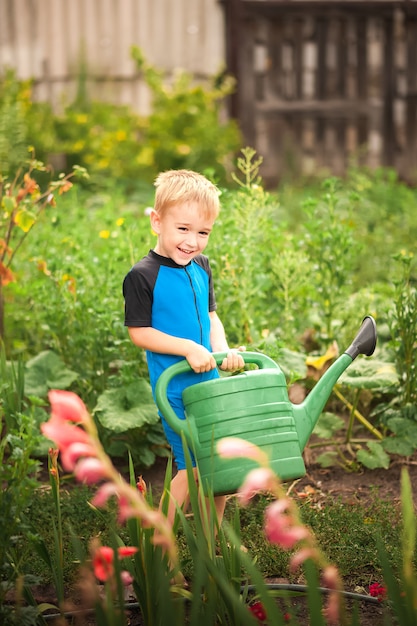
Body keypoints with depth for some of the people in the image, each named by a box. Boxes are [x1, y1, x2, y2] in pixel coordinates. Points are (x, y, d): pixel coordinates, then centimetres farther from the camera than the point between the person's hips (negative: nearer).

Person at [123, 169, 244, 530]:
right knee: (194, 468, -6)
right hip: (174, 388, -7)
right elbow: (139, 332, -14)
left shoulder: (201, 267, 6)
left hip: (209, 380, 7)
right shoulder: (142, 276, -16)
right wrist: (188, 348, -21)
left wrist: (222, 350, -4)